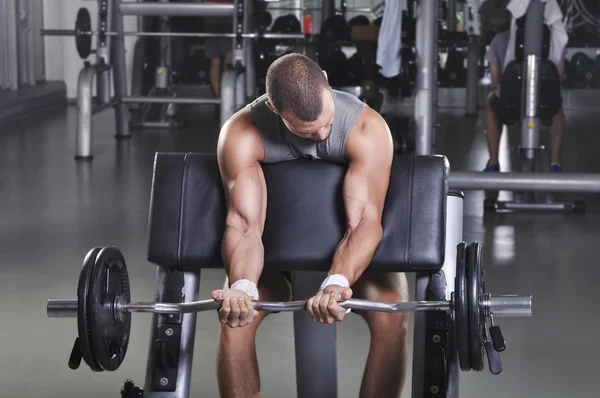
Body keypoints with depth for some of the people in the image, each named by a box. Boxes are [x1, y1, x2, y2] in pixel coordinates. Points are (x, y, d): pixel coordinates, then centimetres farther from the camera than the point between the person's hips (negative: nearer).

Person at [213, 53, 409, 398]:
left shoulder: (367, 128, -30)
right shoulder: (241, 134, -28)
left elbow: (364, 220, -38)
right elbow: (245, 223, -33)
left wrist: (337, 283, -58)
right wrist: (242, 286, -55)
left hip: (352, 247, 0)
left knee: (392, 317, -27)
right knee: (235, 318, -25)